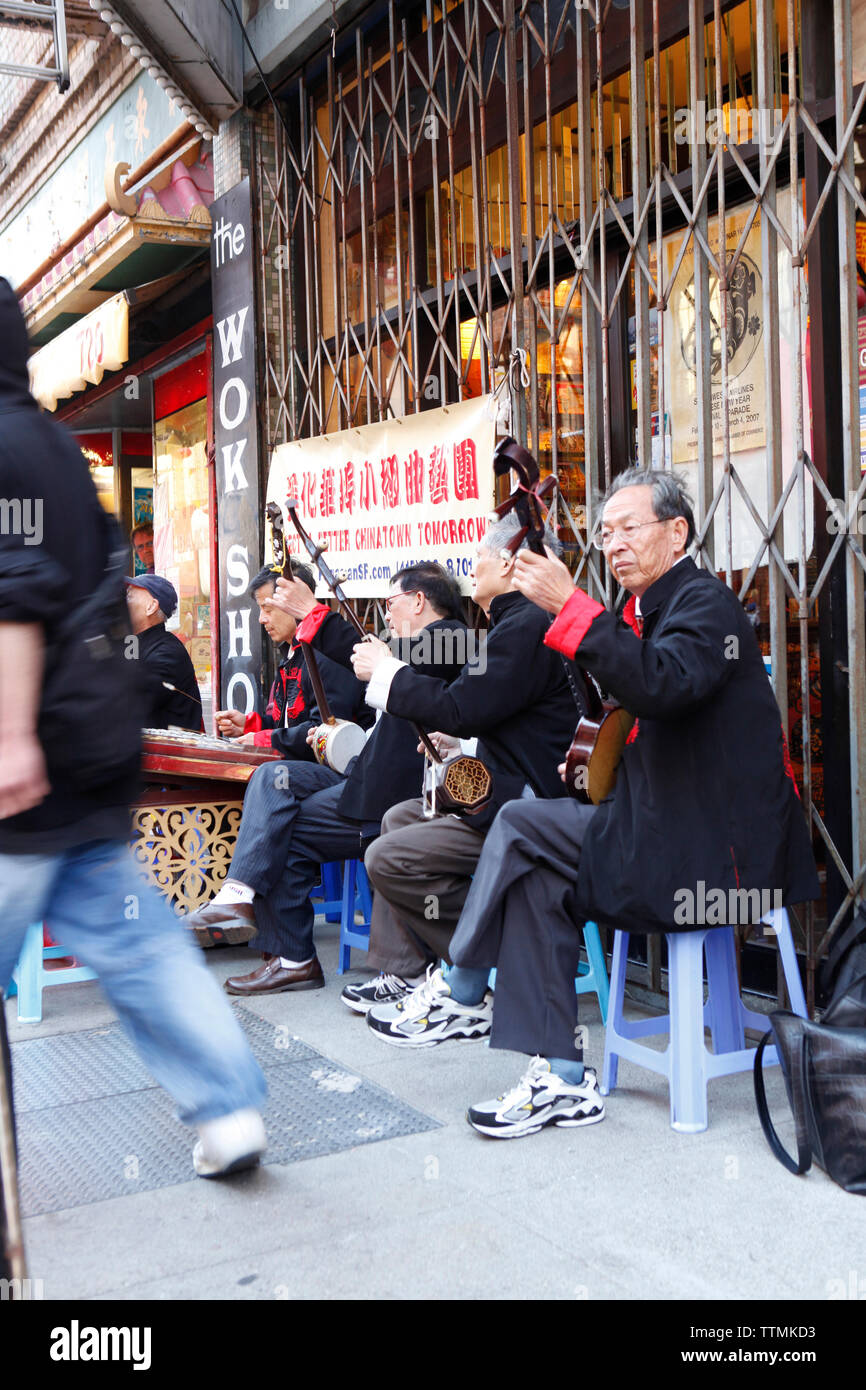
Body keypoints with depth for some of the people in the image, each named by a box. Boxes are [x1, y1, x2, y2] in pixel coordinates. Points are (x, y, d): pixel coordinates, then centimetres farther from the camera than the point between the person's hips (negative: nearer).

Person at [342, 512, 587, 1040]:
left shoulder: (525, 626, -17)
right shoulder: (527, 621, 18)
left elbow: (460, 709, -22)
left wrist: (387, 670, -9)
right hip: (503, 789, 12)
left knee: (390, 858, -18)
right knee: (399, 817, 24)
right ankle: (406, 974, 23)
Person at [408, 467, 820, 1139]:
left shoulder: (706, 601, -11)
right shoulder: (650, 611, 18)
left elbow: (660, 685, -32)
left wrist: (571, 605, -30)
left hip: (710, 854, -9)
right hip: (678, 840, 9)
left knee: (522, 825, -13)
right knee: (538, 881, -4)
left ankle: (462, 982, 8)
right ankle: (561, 1079, 0)